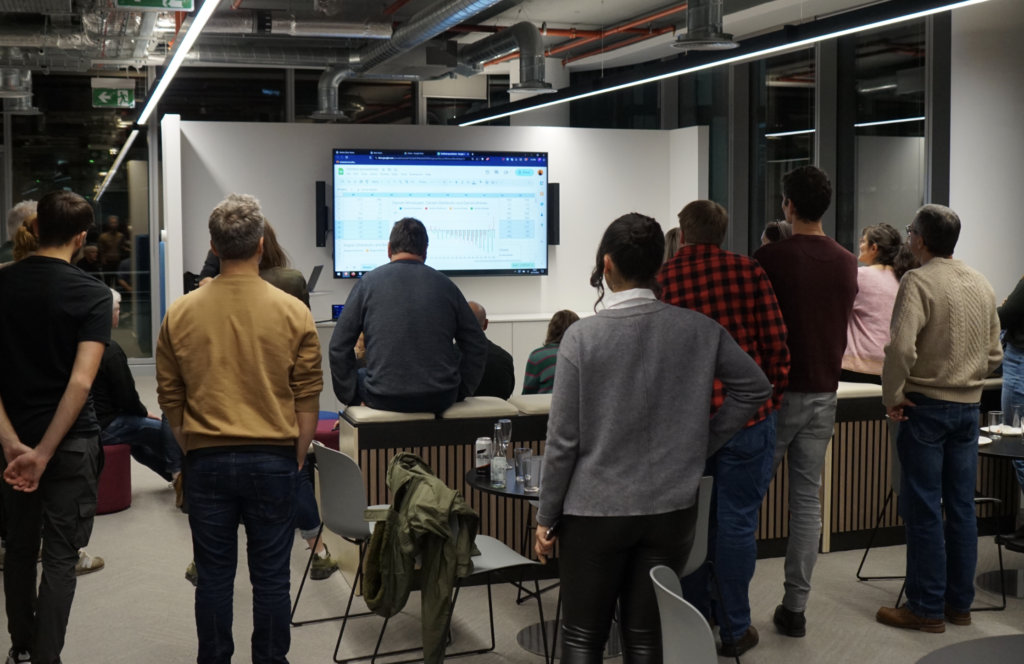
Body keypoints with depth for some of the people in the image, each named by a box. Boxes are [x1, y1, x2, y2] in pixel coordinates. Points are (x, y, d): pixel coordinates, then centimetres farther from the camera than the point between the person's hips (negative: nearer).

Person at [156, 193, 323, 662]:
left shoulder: (181, 313, -2)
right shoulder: (293, 313, -7)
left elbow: (169, 397, 5)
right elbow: (308, 399, -2)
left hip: (207, 460, 1)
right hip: (274, 460, -1)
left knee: (214, 576, 10)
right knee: (270, 578, 7)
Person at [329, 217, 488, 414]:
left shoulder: (369, 281, 2)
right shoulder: (446, 284, 6)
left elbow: (339, 346, 0)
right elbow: (477, 345, 8)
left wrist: (353, 397, 7)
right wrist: (459, 394, 15)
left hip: (384, 400, -2)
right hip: (440, 400, 2)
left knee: (359, 377, 31)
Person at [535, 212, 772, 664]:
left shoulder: (582, 337, -13)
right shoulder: (699, 329, -4)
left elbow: (563, 440, -11)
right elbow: (755, 388, 7)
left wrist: (547, 518, 0)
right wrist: (700, 446, 11)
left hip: (595, 512, -3)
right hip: (672, 509, 3)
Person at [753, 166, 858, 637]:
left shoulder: (769, 258, -12)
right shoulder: (847, 263, 4)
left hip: (776, 391, -4)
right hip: (823, 394, 4)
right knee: (807, 500, 7)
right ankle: (795, 608, 10)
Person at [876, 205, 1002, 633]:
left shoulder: (918, 281, -14)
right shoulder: (982, 284, 8)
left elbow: (901, 346, -26)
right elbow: (994, 353, 13)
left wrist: (893, 396, -14)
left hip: (926, 405, -7)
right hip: (969, 406, 7)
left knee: (923, 510, 1)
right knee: (961, 507, 12)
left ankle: (926, 609, 7)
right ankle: (959, 603, 21)